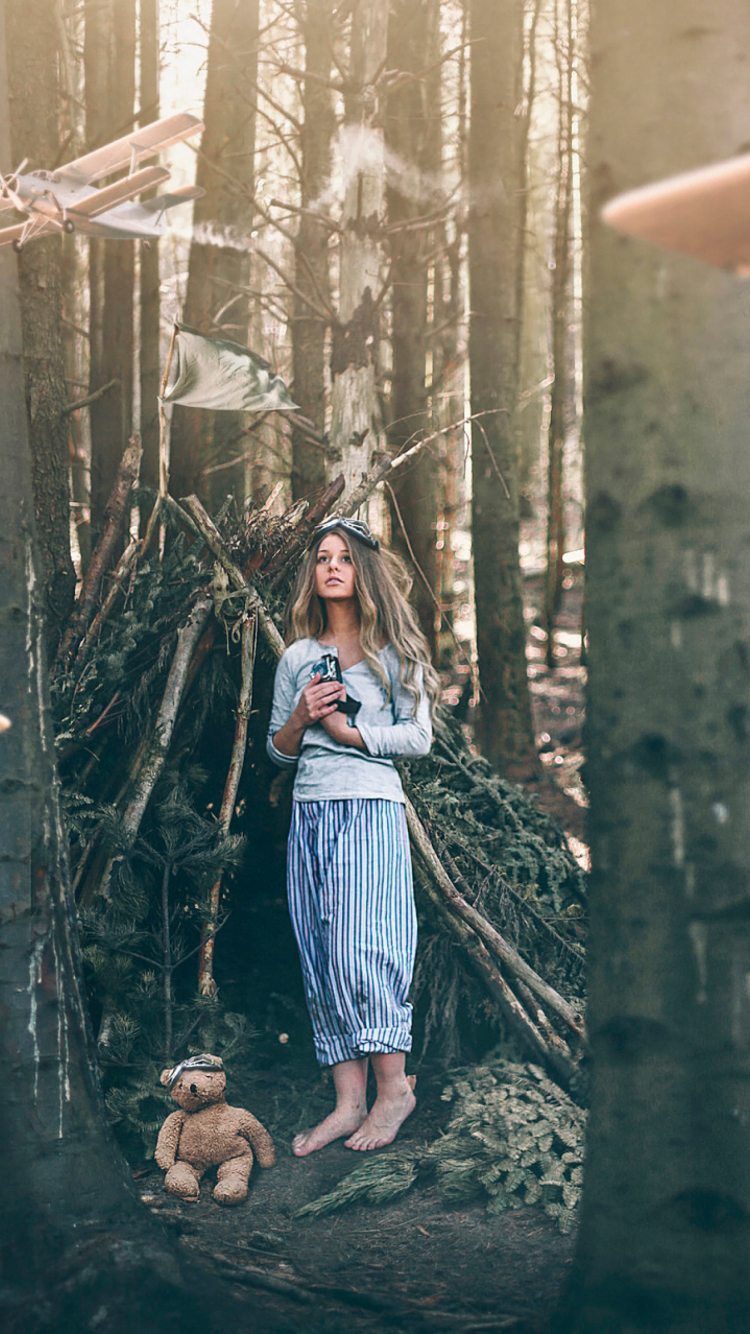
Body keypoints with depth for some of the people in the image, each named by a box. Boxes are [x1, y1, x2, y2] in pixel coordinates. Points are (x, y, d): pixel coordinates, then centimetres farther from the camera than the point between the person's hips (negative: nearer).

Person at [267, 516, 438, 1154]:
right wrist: (301, 718, -3)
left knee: (359, 946, -11)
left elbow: (418, 736, -1)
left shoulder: (393, 651, 4)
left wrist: (349, 730, -8)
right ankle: (348, 1101, 6)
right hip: (309, 813, 5)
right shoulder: (297, 657, 15)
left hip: (370, 810, -5)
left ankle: (394, 1086, 3)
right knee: (321, 956, 2)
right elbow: (277, 751, 17)